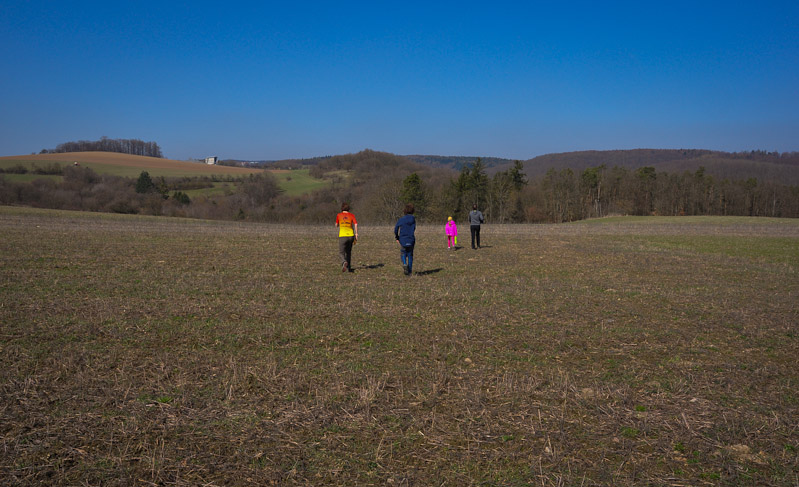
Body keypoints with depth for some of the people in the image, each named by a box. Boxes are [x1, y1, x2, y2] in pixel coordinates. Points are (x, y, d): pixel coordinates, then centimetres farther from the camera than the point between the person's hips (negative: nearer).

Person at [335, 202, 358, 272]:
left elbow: (336, 225, 15)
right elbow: (355, 224, -9)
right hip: (350, 236, 2)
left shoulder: (338, 215, 3)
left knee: (341, 253, -1)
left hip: (342, 236, -2)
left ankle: (344, 262, -33)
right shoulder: (351, 215, 4)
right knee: (348, 252, 21)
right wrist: (356, 233, -7)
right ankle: (349, 267, 24)